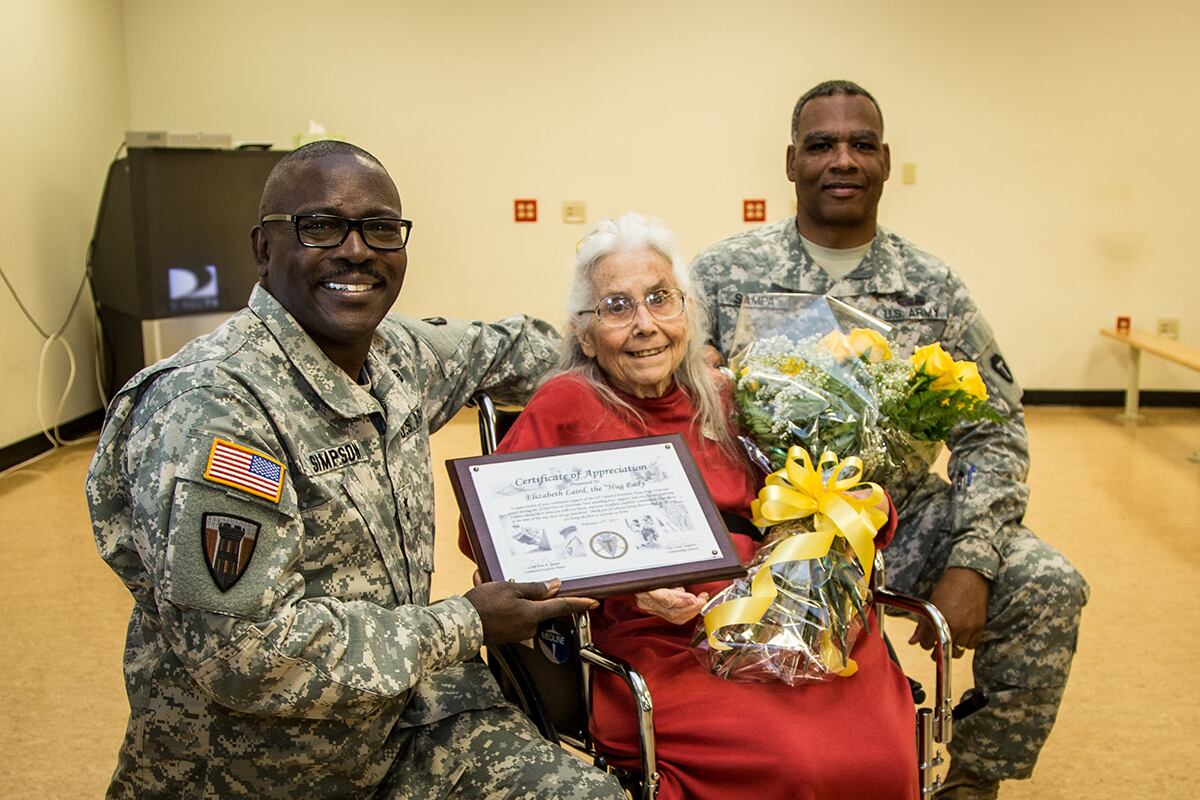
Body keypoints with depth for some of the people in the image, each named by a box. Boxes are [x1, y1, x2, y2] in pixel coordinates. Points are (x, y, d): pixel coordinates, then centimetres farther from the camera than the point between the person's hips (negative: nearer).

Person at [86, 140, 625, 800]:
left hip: (405, 711, 6)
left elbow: (498, 349, 21)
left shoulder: (397, 352, 0)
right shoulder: (208, 409, -22)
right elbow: (249, 655, -25)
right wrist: (463, 627, -17)